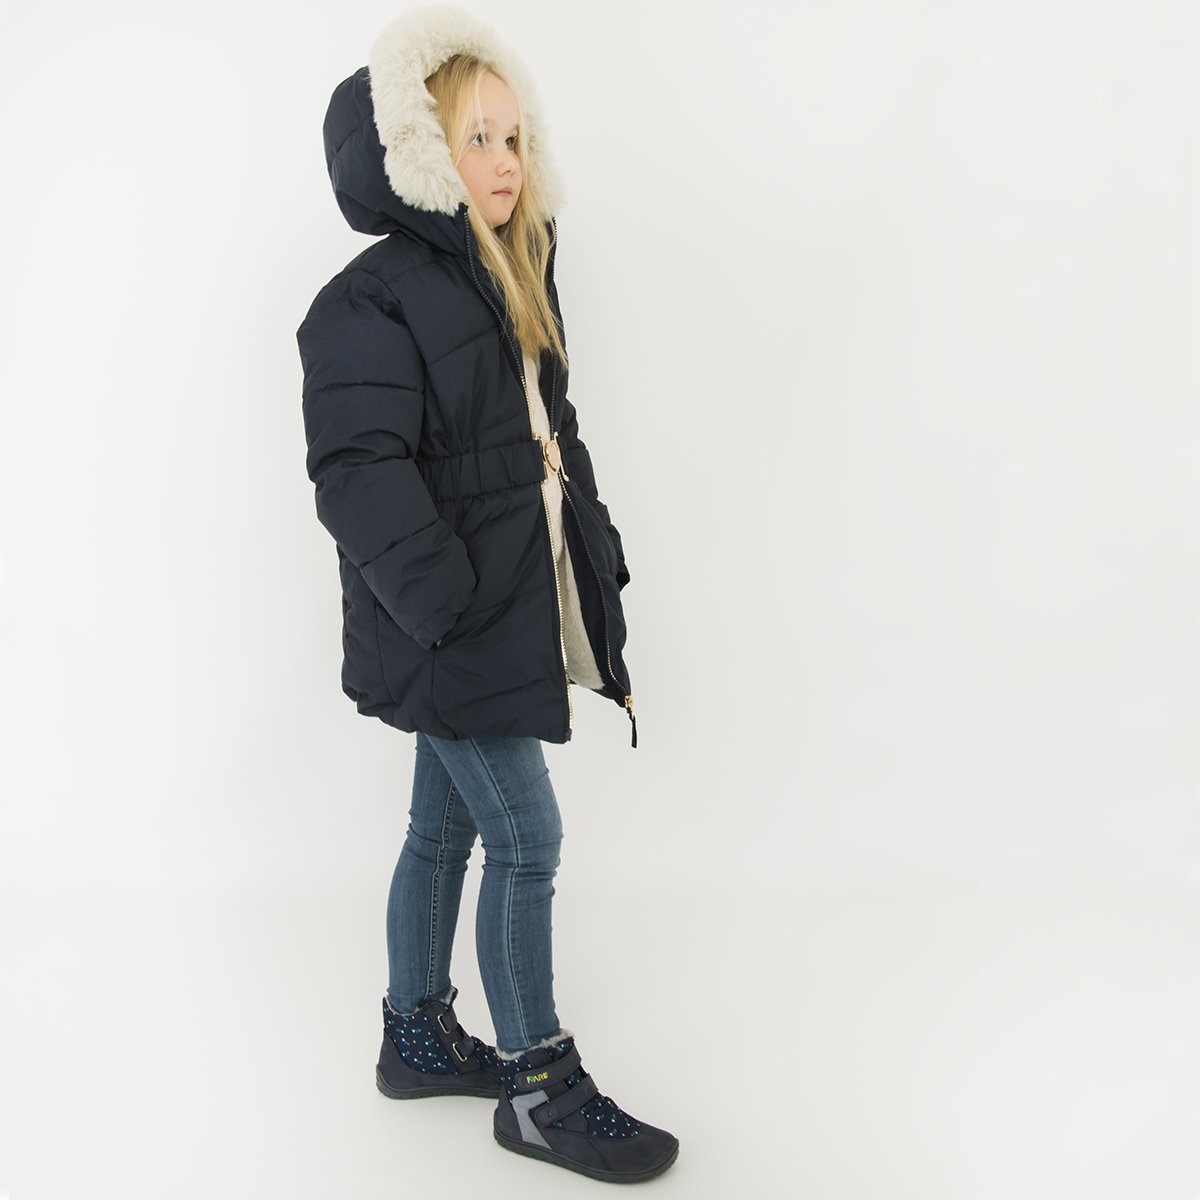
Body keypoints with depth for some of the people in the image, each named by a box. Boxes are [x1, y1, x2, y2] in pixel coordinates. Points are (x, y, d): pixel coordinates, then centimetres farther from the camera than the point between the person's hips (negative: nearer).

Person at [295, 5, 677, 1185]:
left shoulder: (510, 285, 14)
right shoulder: (372, 300, -14)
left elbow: (554, 436, 19)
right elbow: (359, 471, -21)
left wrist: (597, 552, 12)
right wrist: (447, 606, -25)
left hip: (510, 616, 9)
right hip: (451, 628, -9)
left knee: (446, 827, 18)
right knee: (526, 837, -3)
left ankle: (416, 1035, 35)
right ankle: (539, 1087, 13)